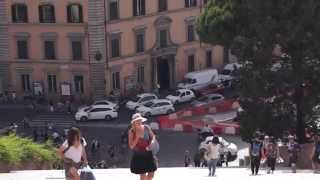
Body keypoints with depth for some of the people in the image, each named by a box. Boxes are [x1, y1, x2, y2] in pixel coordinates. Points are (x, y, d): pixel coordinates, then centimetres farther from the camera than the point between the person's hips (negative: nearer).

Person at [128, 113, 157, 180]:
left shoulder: (146, 128, -5)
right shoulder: (131, 131, -12)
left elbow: (153, 136, 12)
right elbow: (131, 146, -13)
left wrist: (151, 143, -10)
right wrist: (137, 137, -23)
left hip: (148, 154, 4)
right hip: (139, 155, -3)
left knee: (151, 174, 10)